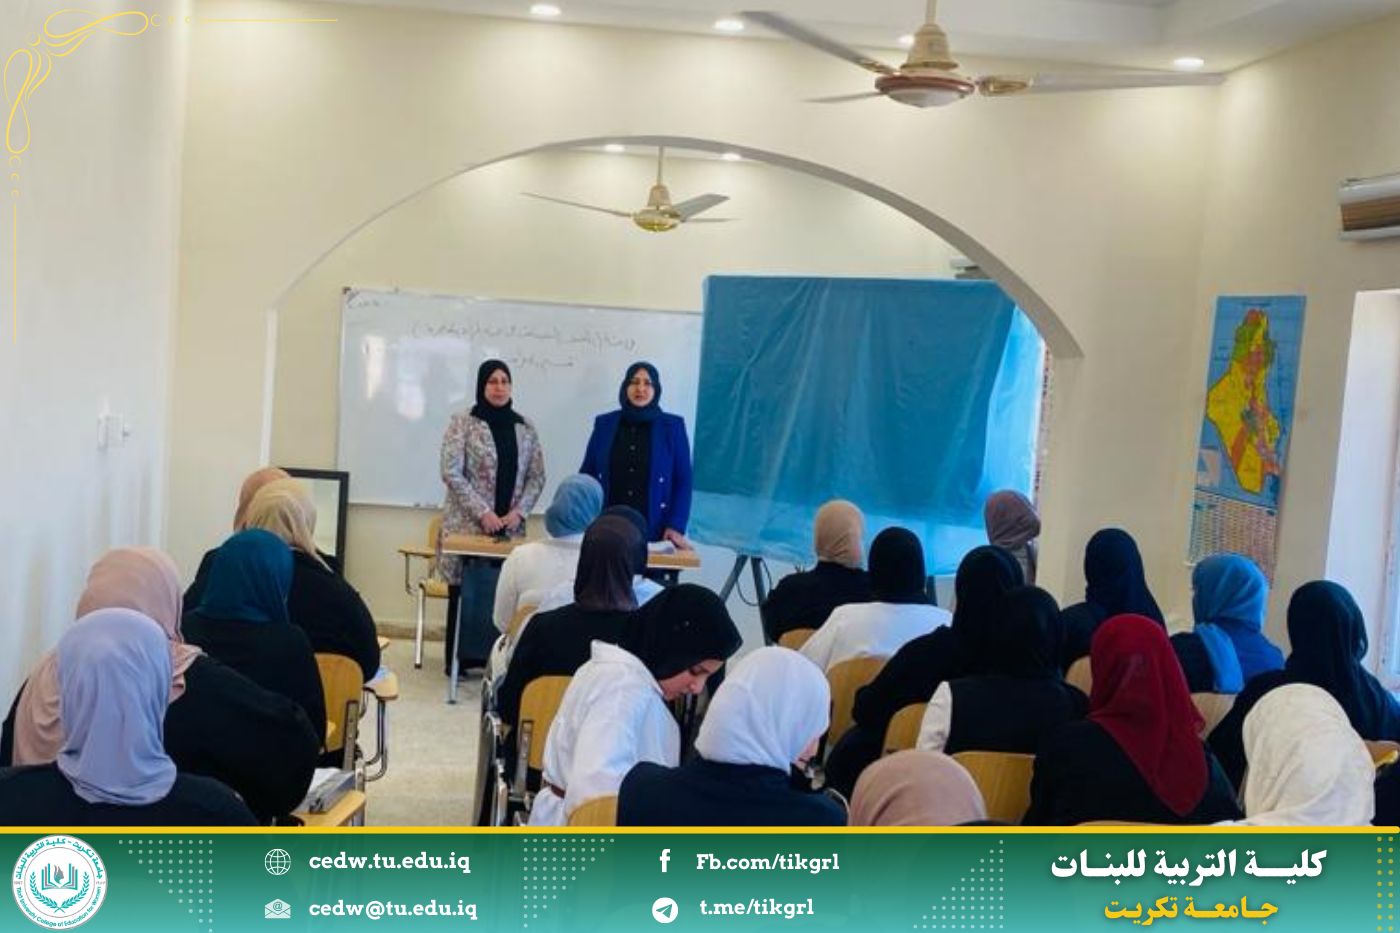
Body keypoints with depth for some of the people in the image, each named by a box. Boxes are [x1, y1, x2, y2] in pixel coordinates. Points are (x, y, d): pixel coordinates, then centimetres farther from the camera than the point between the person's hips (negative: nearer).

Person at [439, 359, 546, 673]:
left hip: (510, 527, 3)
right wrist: (483, 512, -14)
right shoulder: (462, 423, -2)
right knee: (466, 592, -3)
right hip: (468, 524, -3)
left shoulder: (524, 428, 10)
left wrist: (519, 511, -5)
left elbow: (537, 476, 10)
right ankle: (458, 659, 7)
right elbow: (451, 473, -8)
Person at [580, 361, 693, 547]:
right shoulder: (604, 424, 6)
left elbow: (683, 480, 0)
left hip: (654, 532, -1)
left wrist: (676, 526, -9)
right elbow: (587, 474, 9)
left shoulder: (672, 426, 1)